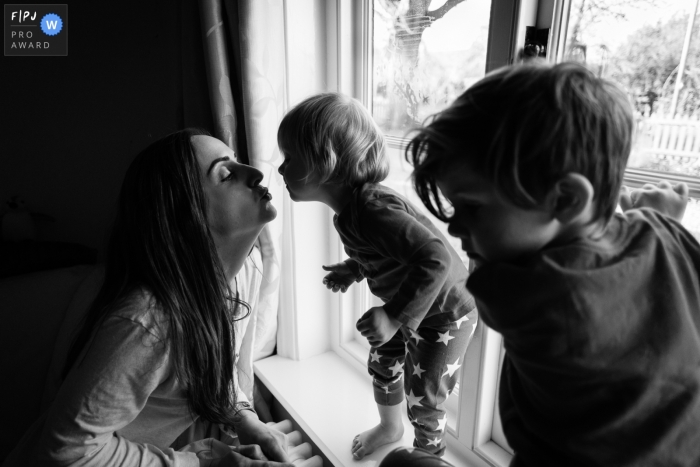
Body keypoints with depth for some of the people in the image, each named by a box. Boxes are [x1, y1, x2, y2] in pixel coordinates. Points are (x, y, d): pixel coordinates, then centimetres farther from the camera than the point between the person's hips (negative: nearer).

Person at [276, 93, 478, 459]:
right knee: (382, 364, 24)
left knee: (423, 399, 7)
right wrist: (354, 270, 2)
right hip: (406, 307, 9)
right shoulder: (349, 208, -6)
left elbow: (436, 259, -42)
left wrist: (394, 316, -38)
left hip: (444, 312, -9)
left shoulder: (371, 209, -36)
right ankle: (390, 427, 53)